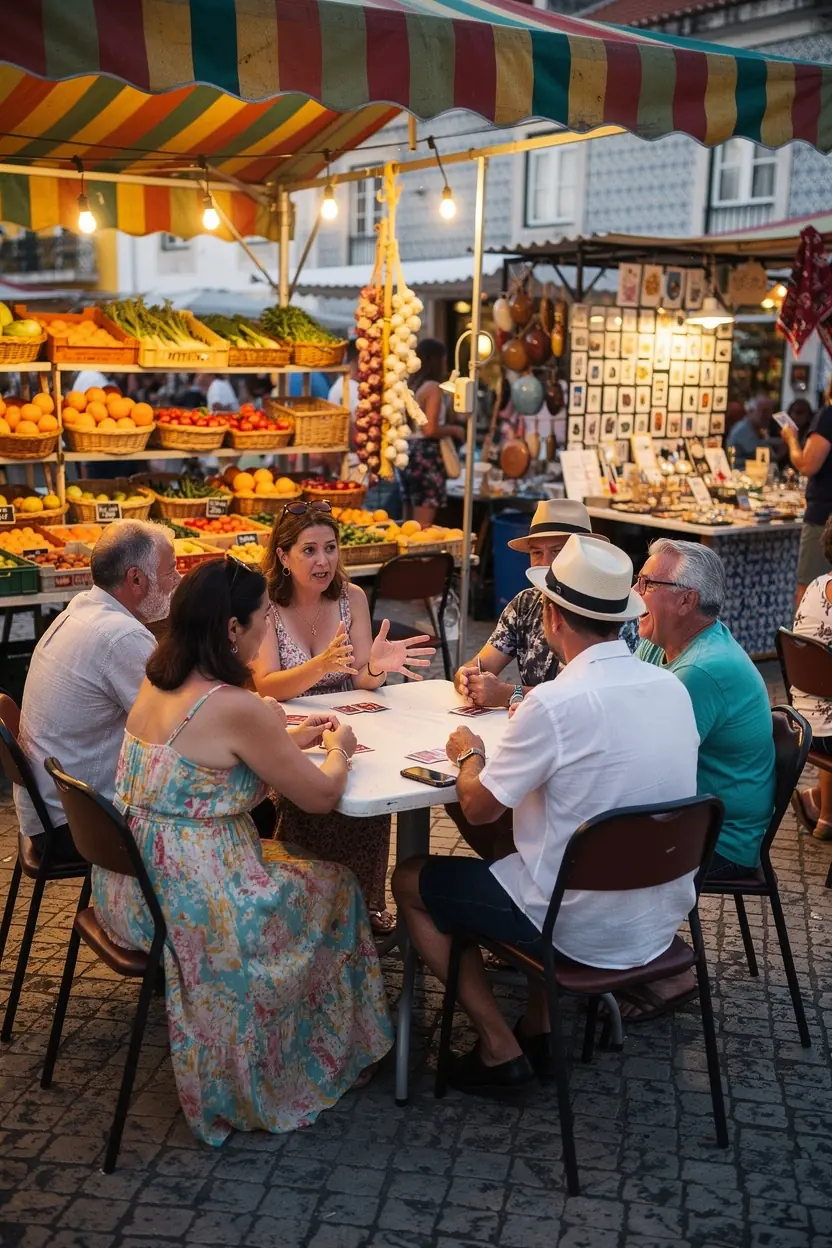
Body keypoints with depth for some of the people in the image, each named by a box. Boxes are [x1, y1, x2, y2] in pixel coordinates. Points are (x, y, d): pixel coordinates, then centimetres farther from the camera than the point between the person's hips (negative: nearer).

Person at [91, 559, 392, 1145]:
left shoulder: (156, 685, 3)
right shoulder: (242, 708, -23)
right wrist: (339, 749, 6)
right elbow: (322, 795, -14)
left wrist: (290, 739, 17)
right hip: (189, 908, -8)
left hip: (127, 890, 8)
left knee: (284, 865, 29)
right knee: (334, 886, 15)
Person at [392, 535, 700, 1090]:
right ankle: (538, 1028, 30)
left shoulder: (555, 703, -24)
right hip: (663, 917, 7)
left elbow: (479, 806, -14)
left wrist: (469, 754, 6)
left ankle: (501, 1048, 14)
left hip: (588, 930, -7)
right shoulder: (672, 687, -2)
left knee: (411, 882, 12)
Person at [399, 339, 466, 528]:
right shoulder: (433, 388, -12)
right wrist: (454, 430, -5)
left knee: (415, 522, 15)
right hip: (427, 455, -9)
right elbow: (430, 429, -21)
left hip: (412, 452, 9)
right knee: (424, 525, -4)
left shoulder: (414, 386, 11)